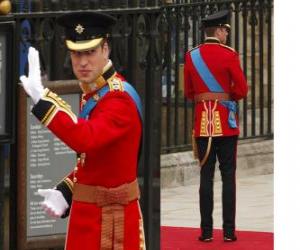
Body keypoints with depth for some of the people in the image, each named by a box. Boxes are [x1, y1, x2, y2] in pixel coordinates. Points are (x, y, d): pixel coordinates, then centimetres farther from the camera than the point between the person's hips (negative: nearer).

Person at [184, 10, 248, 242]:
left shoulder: (191, 56, 5)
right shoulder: (229, 55, -8)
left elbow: (188, 92, 11)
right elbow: (242, 90, -8)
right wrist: (227, 97, 10)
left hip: (202, 122, 3)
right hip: (226, 122, -3)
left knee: (206, 176, 5)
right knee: (228, 176, 1)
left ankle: (206, 231, 4)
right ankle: (229, 231, 0)